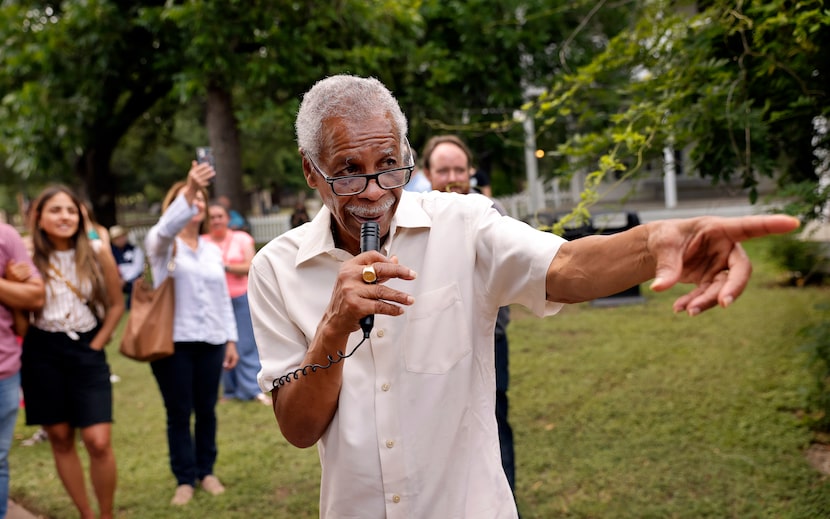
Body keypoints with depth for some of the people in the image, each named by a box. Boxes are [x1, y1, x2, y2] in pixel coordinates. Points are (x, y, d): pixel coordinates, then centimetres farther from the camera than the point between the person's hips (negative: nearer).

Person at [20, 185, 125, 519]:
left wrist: (97, 344, 1)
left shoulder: (97, 254, -5)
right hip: (42, 353, 1)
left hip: (86, 351, -1)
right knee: (60, 439, 7)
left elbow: (116, 304, 6)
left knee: (98, 442, -9)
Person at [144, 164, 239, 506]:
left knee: (206, 410, 10)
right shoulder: (161, 244, -3)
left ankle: (206, 471, 25)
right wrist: (188, 189, -42)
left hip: (210, 342, 4)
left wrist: (231, 339, 9)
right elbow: (166, 228, -29)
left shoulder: (212, 250, 13)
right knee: (178, 414, 3)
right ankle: (184, 480, 14)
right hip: (172, 342, -4)